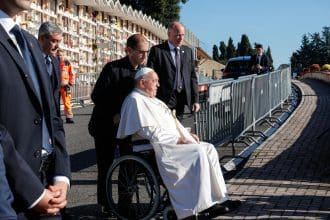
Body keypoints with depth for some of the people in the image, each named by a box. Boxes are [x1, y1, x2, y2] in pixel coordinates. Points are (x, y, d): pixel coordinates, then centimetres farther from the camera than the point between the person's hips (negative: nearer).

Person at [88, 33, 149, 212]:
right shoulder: (113, 68, -16)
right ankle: (105, 203, 20)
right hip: (106, 125, -4)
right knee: (105, 165, 5)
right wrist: (114, 115, -20)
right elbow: (97, 96, -18)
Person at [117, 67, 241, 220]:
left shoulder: (152, 100, 23)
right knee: (198, 152, -25)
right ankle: (202, 206, -21)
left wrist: (186, 134, 8)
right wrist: (178, 140, -15)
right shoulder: (135, 100, -9)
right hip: (160, 147, -10)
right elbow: (150, 132, -17)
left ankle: (219, 198, -6)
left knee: (208, 149, -5)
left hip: (173, 141, 10)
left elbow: (172, 123, 26)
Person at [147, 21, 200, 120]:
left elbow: (192, 76, 13)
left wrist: (195, 100, 7)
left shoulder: (188, 51, 14)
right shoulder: (157, 50, 0)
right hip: (165, 99, -4)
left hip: (183, 99, 4)